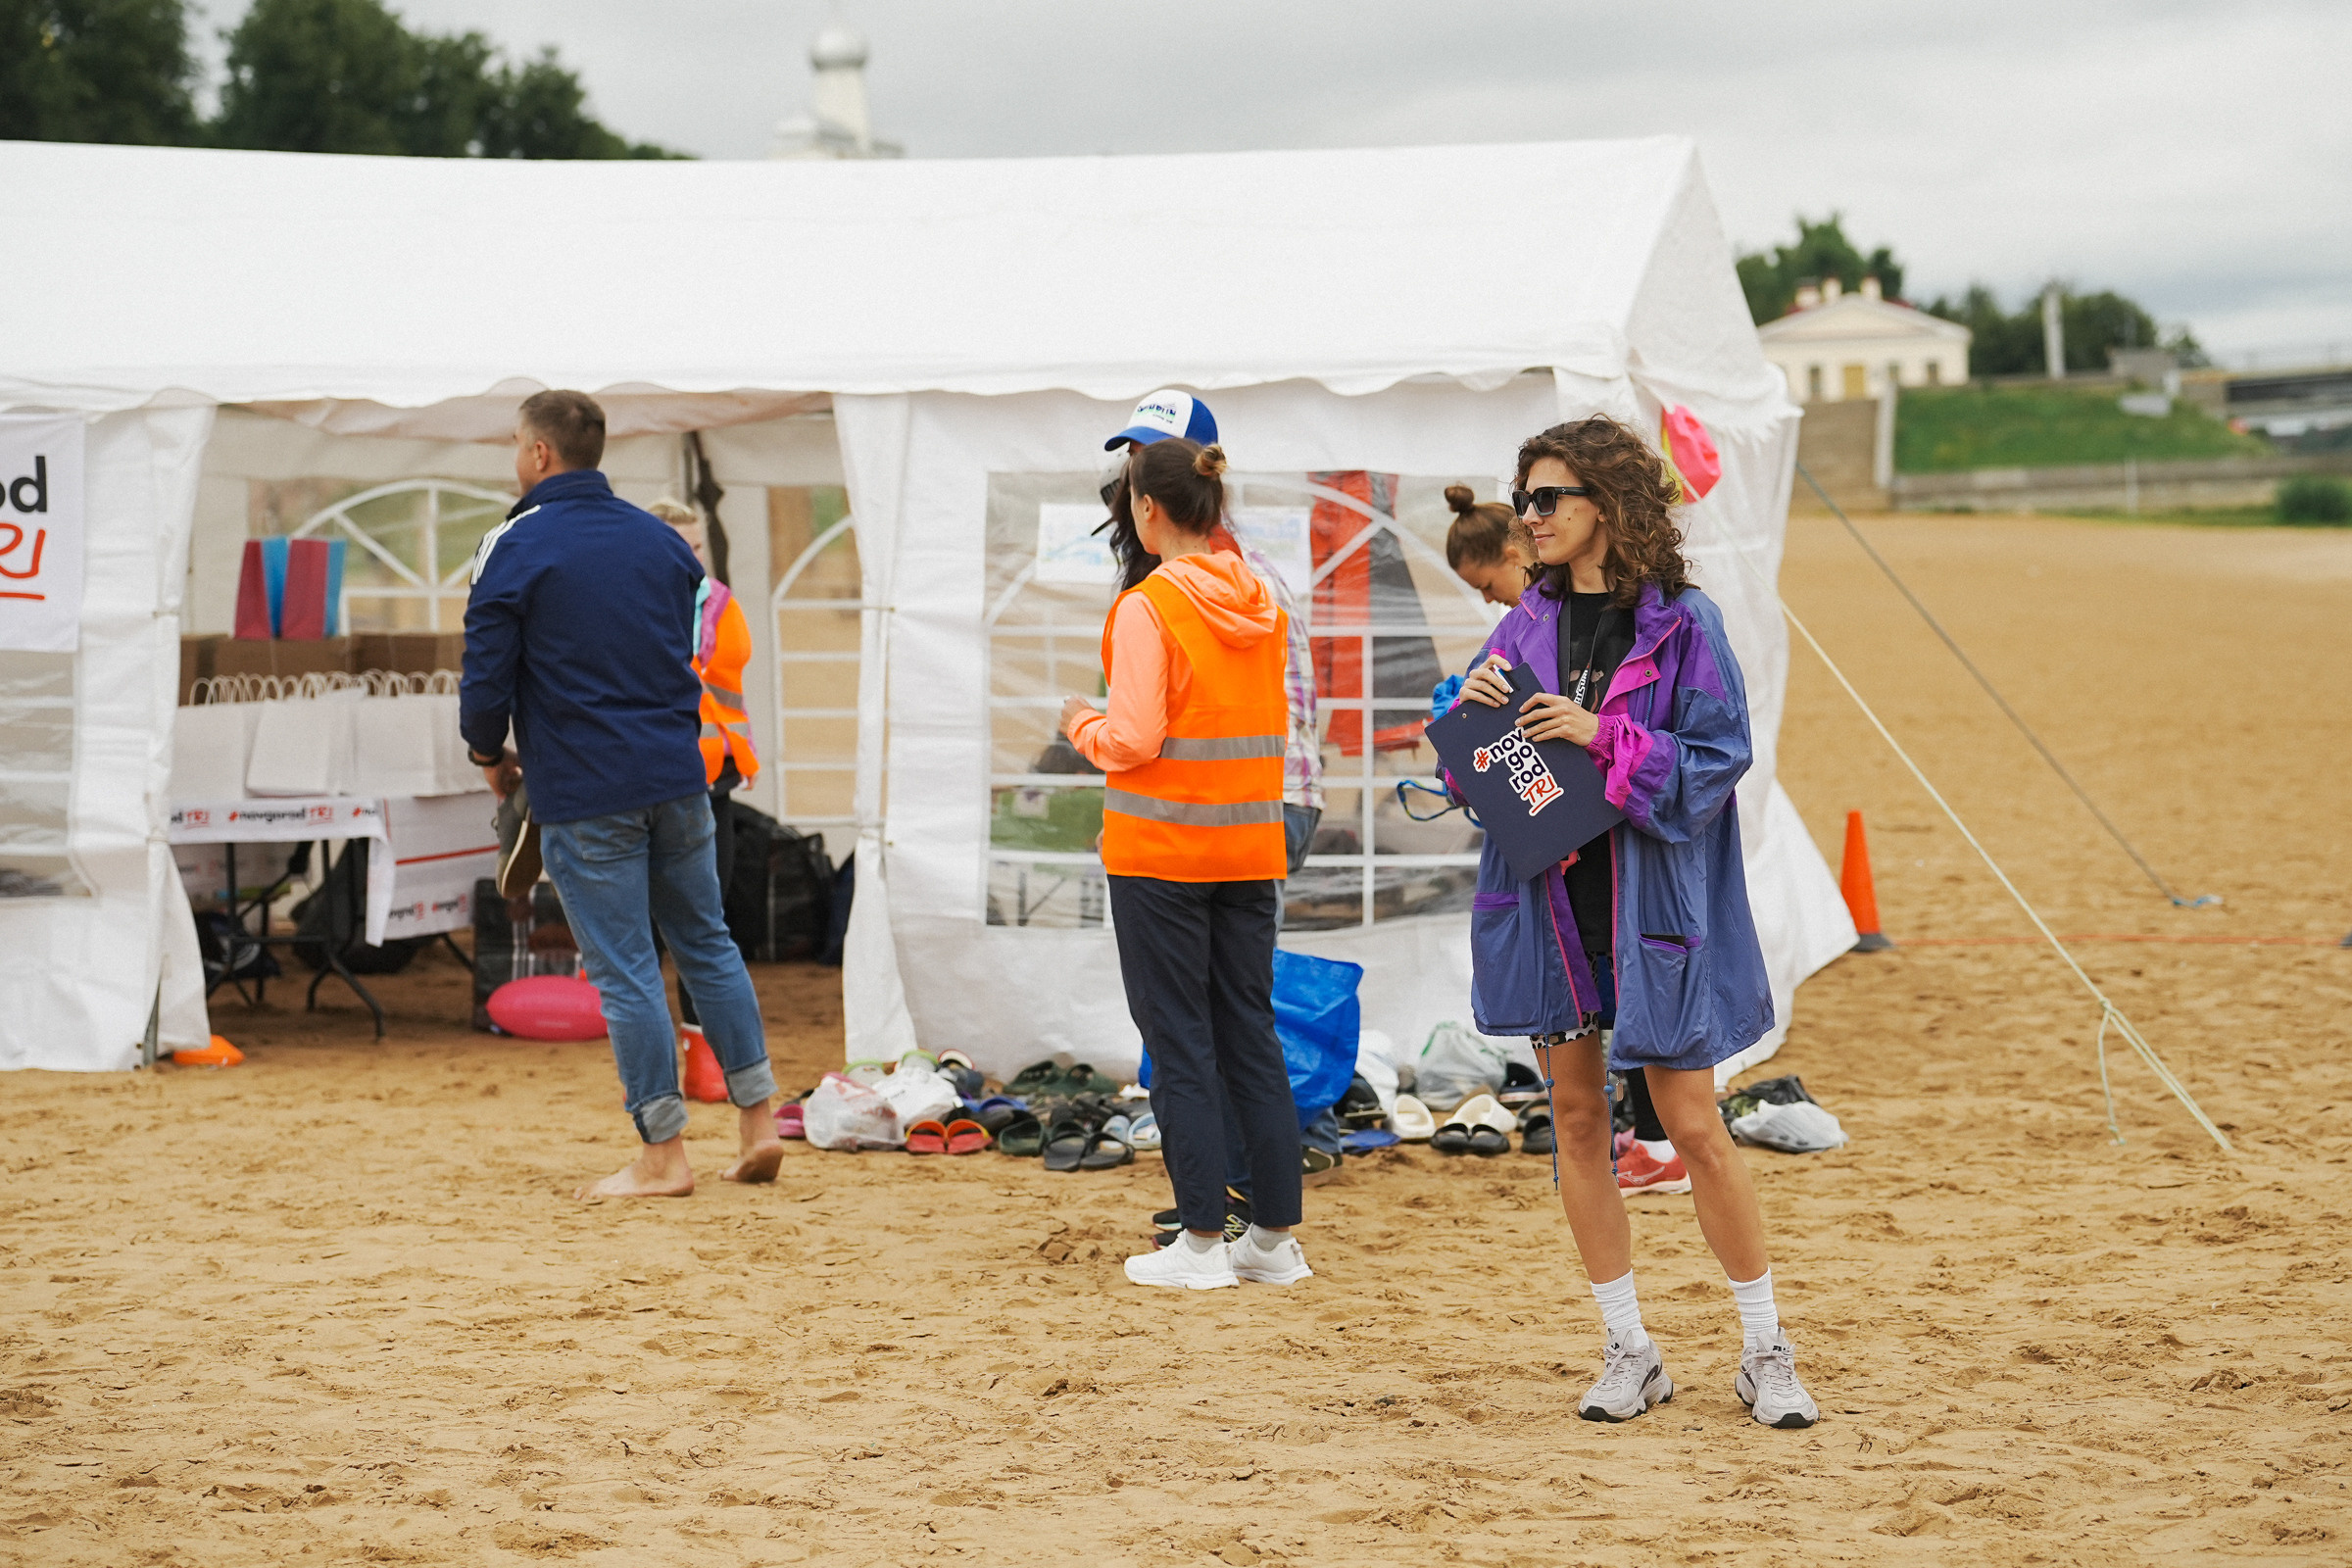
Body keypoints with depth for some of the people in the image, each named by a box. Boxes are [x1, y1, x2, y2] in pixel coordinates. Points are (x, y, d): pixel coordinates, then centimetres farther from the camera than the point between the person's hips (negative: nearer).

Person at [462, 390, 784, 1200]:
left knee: (624, 968, -1)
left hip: (582, 792, -5)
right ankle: (758, 1123, 13)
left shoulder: (514, 547, -8)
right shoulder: (663, 540, 9)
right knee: (706, 942, 15)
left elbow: (487, 674, -9)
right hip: (677, 776, 5)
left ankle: (663, 1155, 1)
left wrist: (491, 755, 9)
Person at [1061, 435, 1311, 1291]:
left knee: (1180, 1046, 0)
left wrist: (1083, 727, 3)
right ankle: (1276, 1237, 13)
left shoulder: (1148, 608, -14)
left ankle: (1203, 1242, 2)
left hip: (1160, 850, -6)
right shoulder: (1262, 604, 6)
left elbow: (1133, 741, -18)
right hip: (1249, 849, 6)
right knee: (1253, 1037, 10)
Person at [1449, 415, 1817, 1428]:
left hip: (1652, 902, -5)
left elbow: (1717, 763, -12)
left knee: (1693, 1126, -3)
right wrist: (1472, 712, -8)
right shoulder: (1525, 627, 8)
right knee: (1576, 1116, 8)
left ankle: (1764, 1354, 12)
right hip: (1549, 898, 5)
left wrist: (1605, 736, -20)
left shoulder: (1681, 625, -7)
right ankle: (1628, 1354, 18)